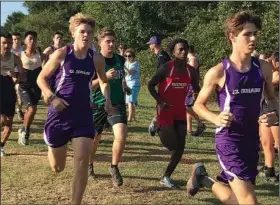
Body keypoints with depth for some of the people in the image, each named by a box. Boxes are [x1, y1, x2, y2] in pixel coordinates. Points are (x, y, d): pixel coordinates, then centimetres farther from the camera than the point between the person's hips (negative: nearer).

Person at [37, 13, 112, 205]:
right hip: (60, 113, -2)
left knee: (82, 162, -10)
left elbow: (103, 81, 20)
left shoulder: (97, 59, 1)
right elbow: (41, 78, 1)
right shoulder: (61, 54, -7)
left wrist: (107, 100, 3)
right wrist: (52, 97, -15)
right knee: (57, 167, 9)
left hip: (83, 114, 2)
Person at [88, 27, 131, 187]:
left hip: (117, 104, 2)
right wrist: (105, 77, -27)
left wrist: (124, 86, 10)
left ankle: (114, 168, 2)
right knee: (94, 138, 12)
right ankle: (89, 165, 41)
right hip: (98, 105, -2)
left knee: (121, 136, -19)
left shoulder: (120, 59, 4)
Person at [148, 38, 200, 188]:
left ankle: (166, 177, 16)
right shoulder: (166, 68, -12)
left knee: (180, 147, 2)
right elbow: (150, 85, -7)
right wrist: (160, 101, -19)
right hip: (166, 110, -5)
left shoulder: (190, 70, 3)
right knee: (171, 144, -8)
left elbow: (196, 89, 15)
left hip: (181, 112, 5)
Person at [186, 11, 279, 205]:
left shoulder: (263, 68, 0)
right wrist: (216, 118, -20)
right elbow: (198, 105, 0)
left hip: (252, 140, 5)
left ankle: (202, 177, 43)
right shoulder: (218, 72, -11)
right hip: (229, 140, -5)